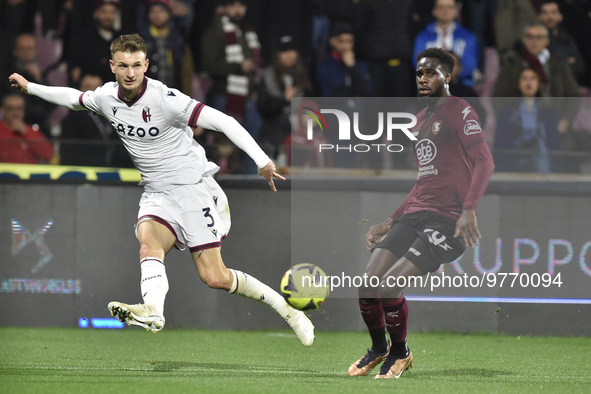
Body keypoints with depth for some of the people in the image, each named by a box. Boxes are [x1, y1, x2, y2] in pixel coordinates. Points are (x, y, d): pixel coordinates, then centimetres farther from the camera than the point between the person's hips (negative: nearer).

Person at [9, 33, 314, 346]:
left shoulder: (165, 98, -19)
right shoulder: (107, 97, 1)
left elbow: (222, 121, -23)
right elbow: (74, 97, 25)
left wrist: (262, 160, -31)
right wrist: (29, 87, 32)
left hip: (193, 188, -5)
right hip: (156, 192, 6)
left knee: (214, 278, -11)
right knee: (148, 240, -29)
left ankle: (284, 306, 8)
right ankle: (152, 311, -53)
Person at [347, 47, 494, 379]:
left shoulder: (460, 112, -3)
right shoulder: (421, 120, 23)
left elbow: (484, 162, -15)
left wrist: (469, 210, -26)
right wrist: (390, 223, 26)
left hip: (448, 220, -8)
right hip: (415, 214, 8)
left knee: (389, 287, -19)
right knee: (368, 285, -5)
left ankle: (400, 353, 7)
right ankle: (379, 348, 22)